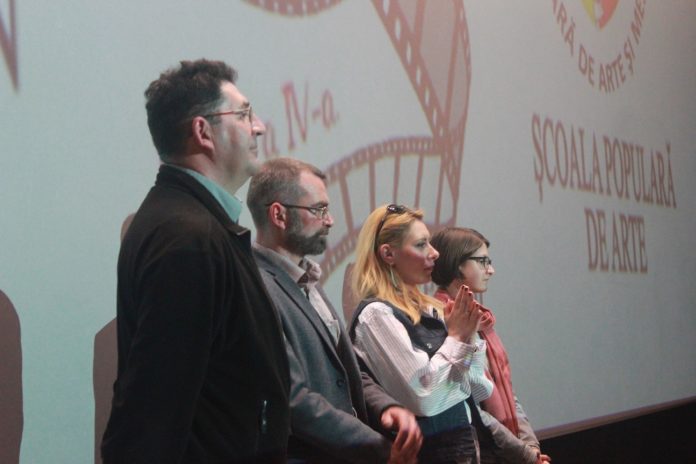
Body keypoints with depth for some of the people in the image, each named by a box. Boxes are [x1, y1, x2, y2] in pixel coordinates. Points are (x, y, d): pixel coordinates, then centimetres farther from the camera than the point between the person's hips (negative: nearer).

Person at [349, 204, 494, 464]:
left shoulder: (427, 310, 8)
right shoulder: (377, 314, -13)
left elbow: (481, 391, 11)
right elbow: (422, 398, -22)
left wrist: (468, 338, -4)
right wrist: (455, 338, -11)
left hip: (464, 443, 7)